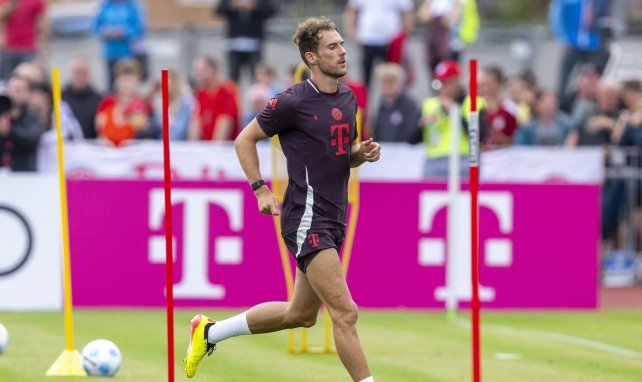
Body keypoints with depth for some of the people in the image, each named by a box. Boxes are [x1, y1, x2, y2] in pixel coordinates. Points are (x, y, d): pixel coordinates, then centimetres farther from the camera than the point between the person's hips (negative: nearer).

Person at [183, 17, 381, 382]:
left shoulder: (348, 98, 11)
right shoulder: (292, 102, -12)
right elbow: (245, 140, 0)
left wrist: (364, 153, 1)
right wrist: (261, 190, -8)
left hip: (333, 221, 9)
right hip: (307, 221, -9)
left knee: (301, 314, 19)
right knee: (346, 313, -15)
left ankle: (209, 332, 34)